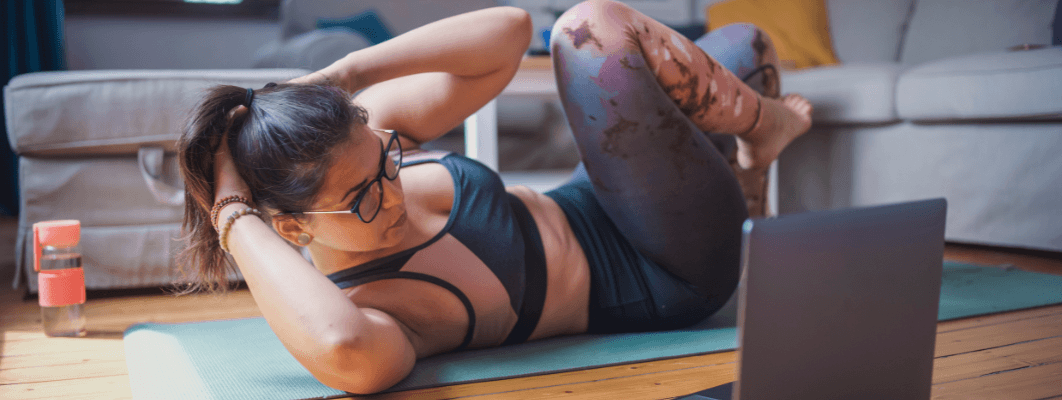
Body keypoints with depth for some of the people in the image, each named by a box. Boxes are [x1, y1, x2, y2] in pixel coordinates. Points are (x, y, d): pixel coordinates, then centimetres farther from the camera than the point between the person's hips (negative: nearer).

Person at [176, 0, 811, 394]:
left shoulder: (362, 133, -15)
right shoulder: (353, 309, -32)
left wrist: (343, 73, -27)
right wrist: (235, 218, -45)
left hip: (589, 215, 7)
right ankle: (766, 125, 8)